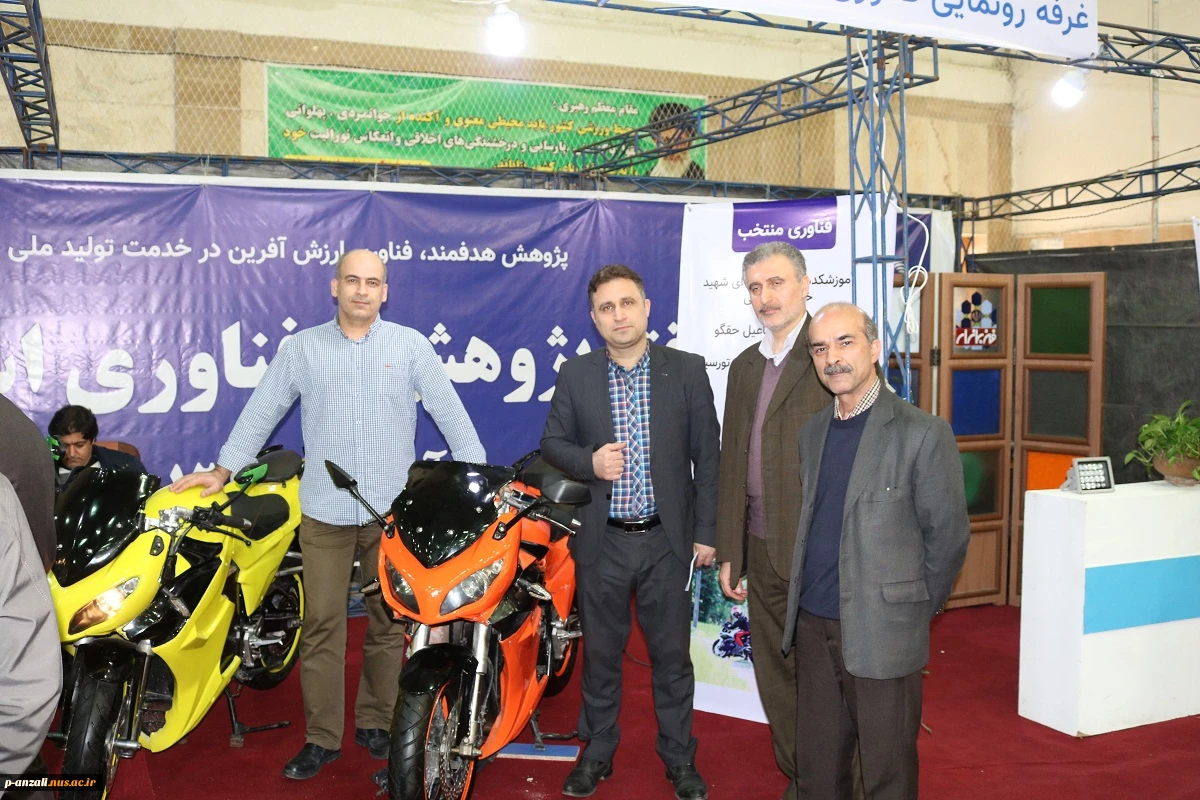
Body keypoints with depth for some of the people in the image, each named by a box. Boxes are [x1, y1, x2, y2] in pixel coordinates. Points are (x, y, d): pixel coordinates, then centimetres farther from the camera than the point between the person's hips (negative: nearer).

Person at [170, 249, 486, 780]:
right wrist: (223, 470, 7)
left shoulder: (411, 345, 3)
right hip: (324, 511, 0)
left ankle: (376, 724, 22)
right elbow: (263, 411, 9)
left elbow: (449, 412, 2)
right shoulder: (302, 347, 6)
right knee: (322, 623, 3)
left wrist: (477, 476, -3)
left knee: (389, 622, 8)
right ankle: (321, 737, 13)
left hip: (393, 510, 0)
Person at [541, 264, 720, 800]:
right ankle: (597, 752, 31)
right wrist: (589, 461, -15)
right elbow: (552, 443, 7)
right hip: (601, 540, 1)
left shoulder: (687, 371, -2)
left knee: (671, 655, 10)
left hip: (667, 539, -1)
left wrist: (706, 532, -2)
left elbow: (707, 456, 0)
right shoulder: (574, 376, 1)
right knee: (600, 653, 13)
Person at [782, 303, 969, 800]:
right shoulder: (811, 433, 10)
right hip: (813, 624, 6)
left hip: (882, 632, -5)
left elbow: (948, 535, -7)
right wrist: (804, 602, 9)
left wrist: (915, 610, 0)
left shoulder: (923, 433, -10)